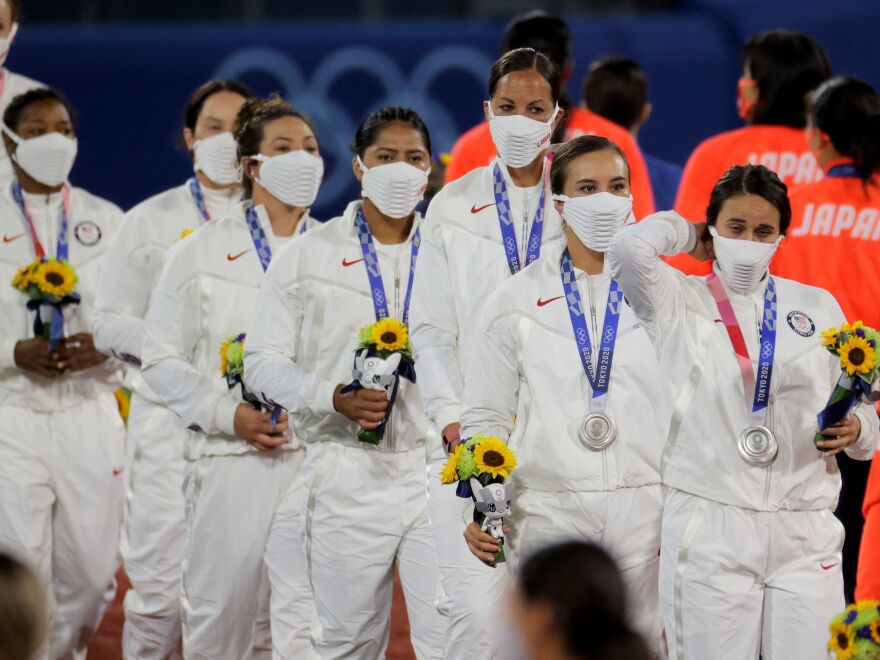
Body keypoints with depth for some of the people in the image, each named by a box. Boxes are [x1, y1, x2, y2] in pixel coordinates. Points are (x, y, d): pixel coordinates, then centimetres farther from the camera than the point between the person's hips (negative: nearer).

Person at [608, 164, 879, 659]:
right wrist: (686, 234, 5)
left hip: (806, 532, 2)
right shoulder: (680, 302, 6)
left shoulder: (818, 306, 14)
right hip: (709, 529, -2)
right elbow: (630, 247, -14)